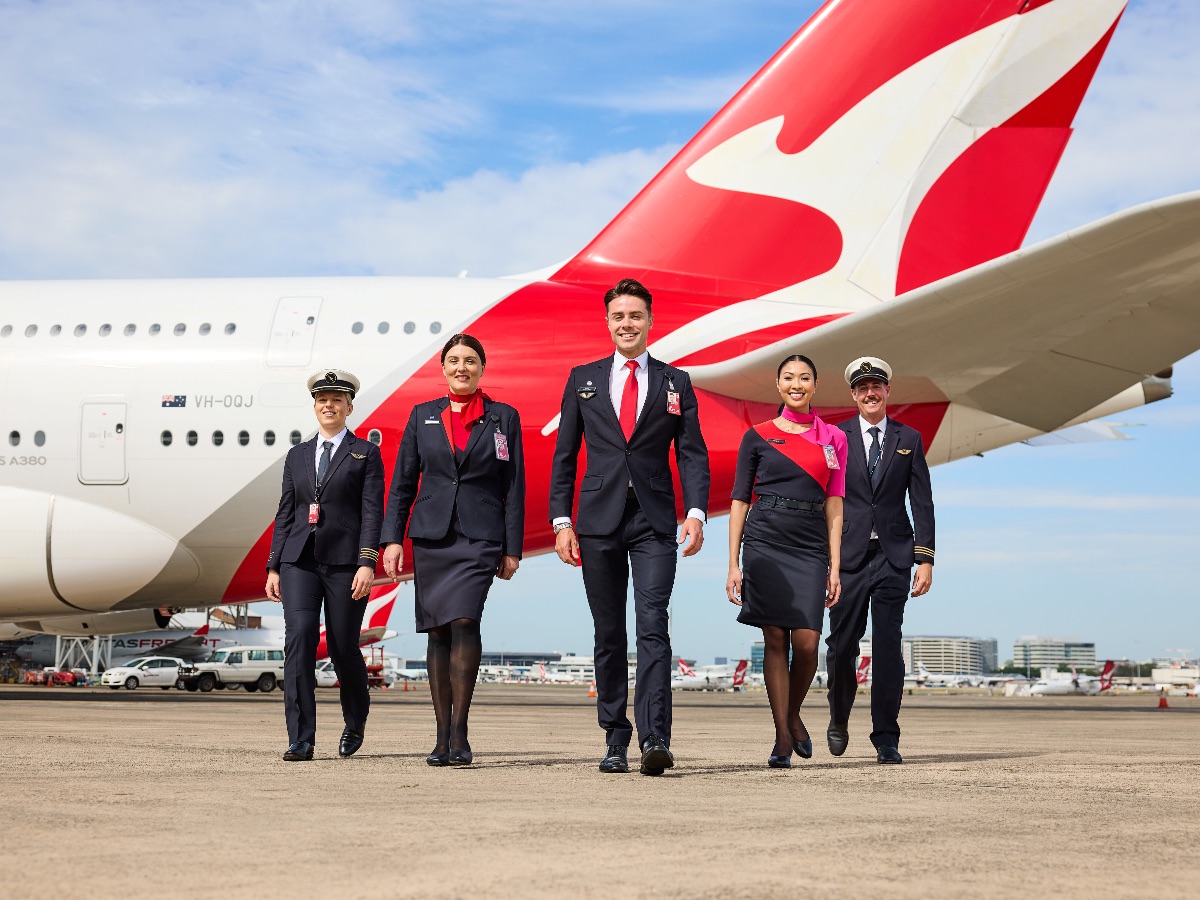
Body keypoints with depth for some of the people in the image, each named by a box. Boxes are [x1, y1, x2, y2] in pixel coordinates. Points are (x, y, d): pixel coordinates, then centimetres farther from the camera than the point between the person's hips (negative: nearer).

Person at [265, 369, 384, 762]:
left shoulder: (366, 454, 5)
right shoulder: (297, 456, 16)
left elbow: (372, 512, -3)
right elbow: (285, 514, 15)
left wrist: (367, 564, -14)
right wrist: (273, 567, 8)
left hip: (345, 562, -3)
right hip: (299, 560, 3)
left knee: (343, 647, 1)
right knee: (299, 637, -14)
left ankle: (355, 721, 31)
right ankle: (300, 740, -13)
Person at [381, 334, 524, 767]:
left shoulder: (503, 418, 6)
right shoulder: (422, 416, 11)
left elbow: (514, 487, 5)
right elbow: (402, 482, 11)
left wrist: (512, 548, 0)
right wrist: (392, 538, 2)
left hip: (480, 537, -2)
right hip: (431, 536, 3)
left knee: (464, 620, -20)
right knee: (438, 631, 3)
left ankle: (459, 731, -14)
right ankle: (442, 736, 10)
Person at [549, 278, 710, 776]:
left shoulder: (675, 382, 8)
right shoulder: (583, 379, 10)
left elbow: (693, 454, 4)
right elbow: (565, 455, 10)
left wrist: (696, 512, -11)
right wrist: (561, 520, 1)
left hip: (654, 522, -1)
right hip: (599, 520, 1)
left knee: (652, 627, -12)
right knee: (609, 635, 5)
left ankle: (655, 739, -16)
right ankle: (616, 739, 13)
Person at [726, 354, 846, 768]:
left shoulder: (833, 439, 12)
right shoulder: (757, 436, 8)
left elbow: (834, 507, 10)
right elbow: (739, 501, 7)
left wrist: (835, 568, 3)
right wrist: (733, 564, 1)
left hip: (810, 547, 1)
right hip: (764, 543, -1)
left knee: (807, 642, -9)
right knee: (775, 638, -4)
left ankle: (793, 715, 19)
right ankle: (783, 738, 2)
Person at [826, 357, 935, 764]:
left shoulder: (908, 440, 10)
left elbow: (922, 503, 7)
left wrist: (925, 559, -1)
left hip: (893, 556, 0)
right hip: (848, 557, 0)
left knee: (888, 646, -4)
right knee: (842, 645, 2)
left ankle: (886, 738, 3)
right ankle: (839, 719, 27)